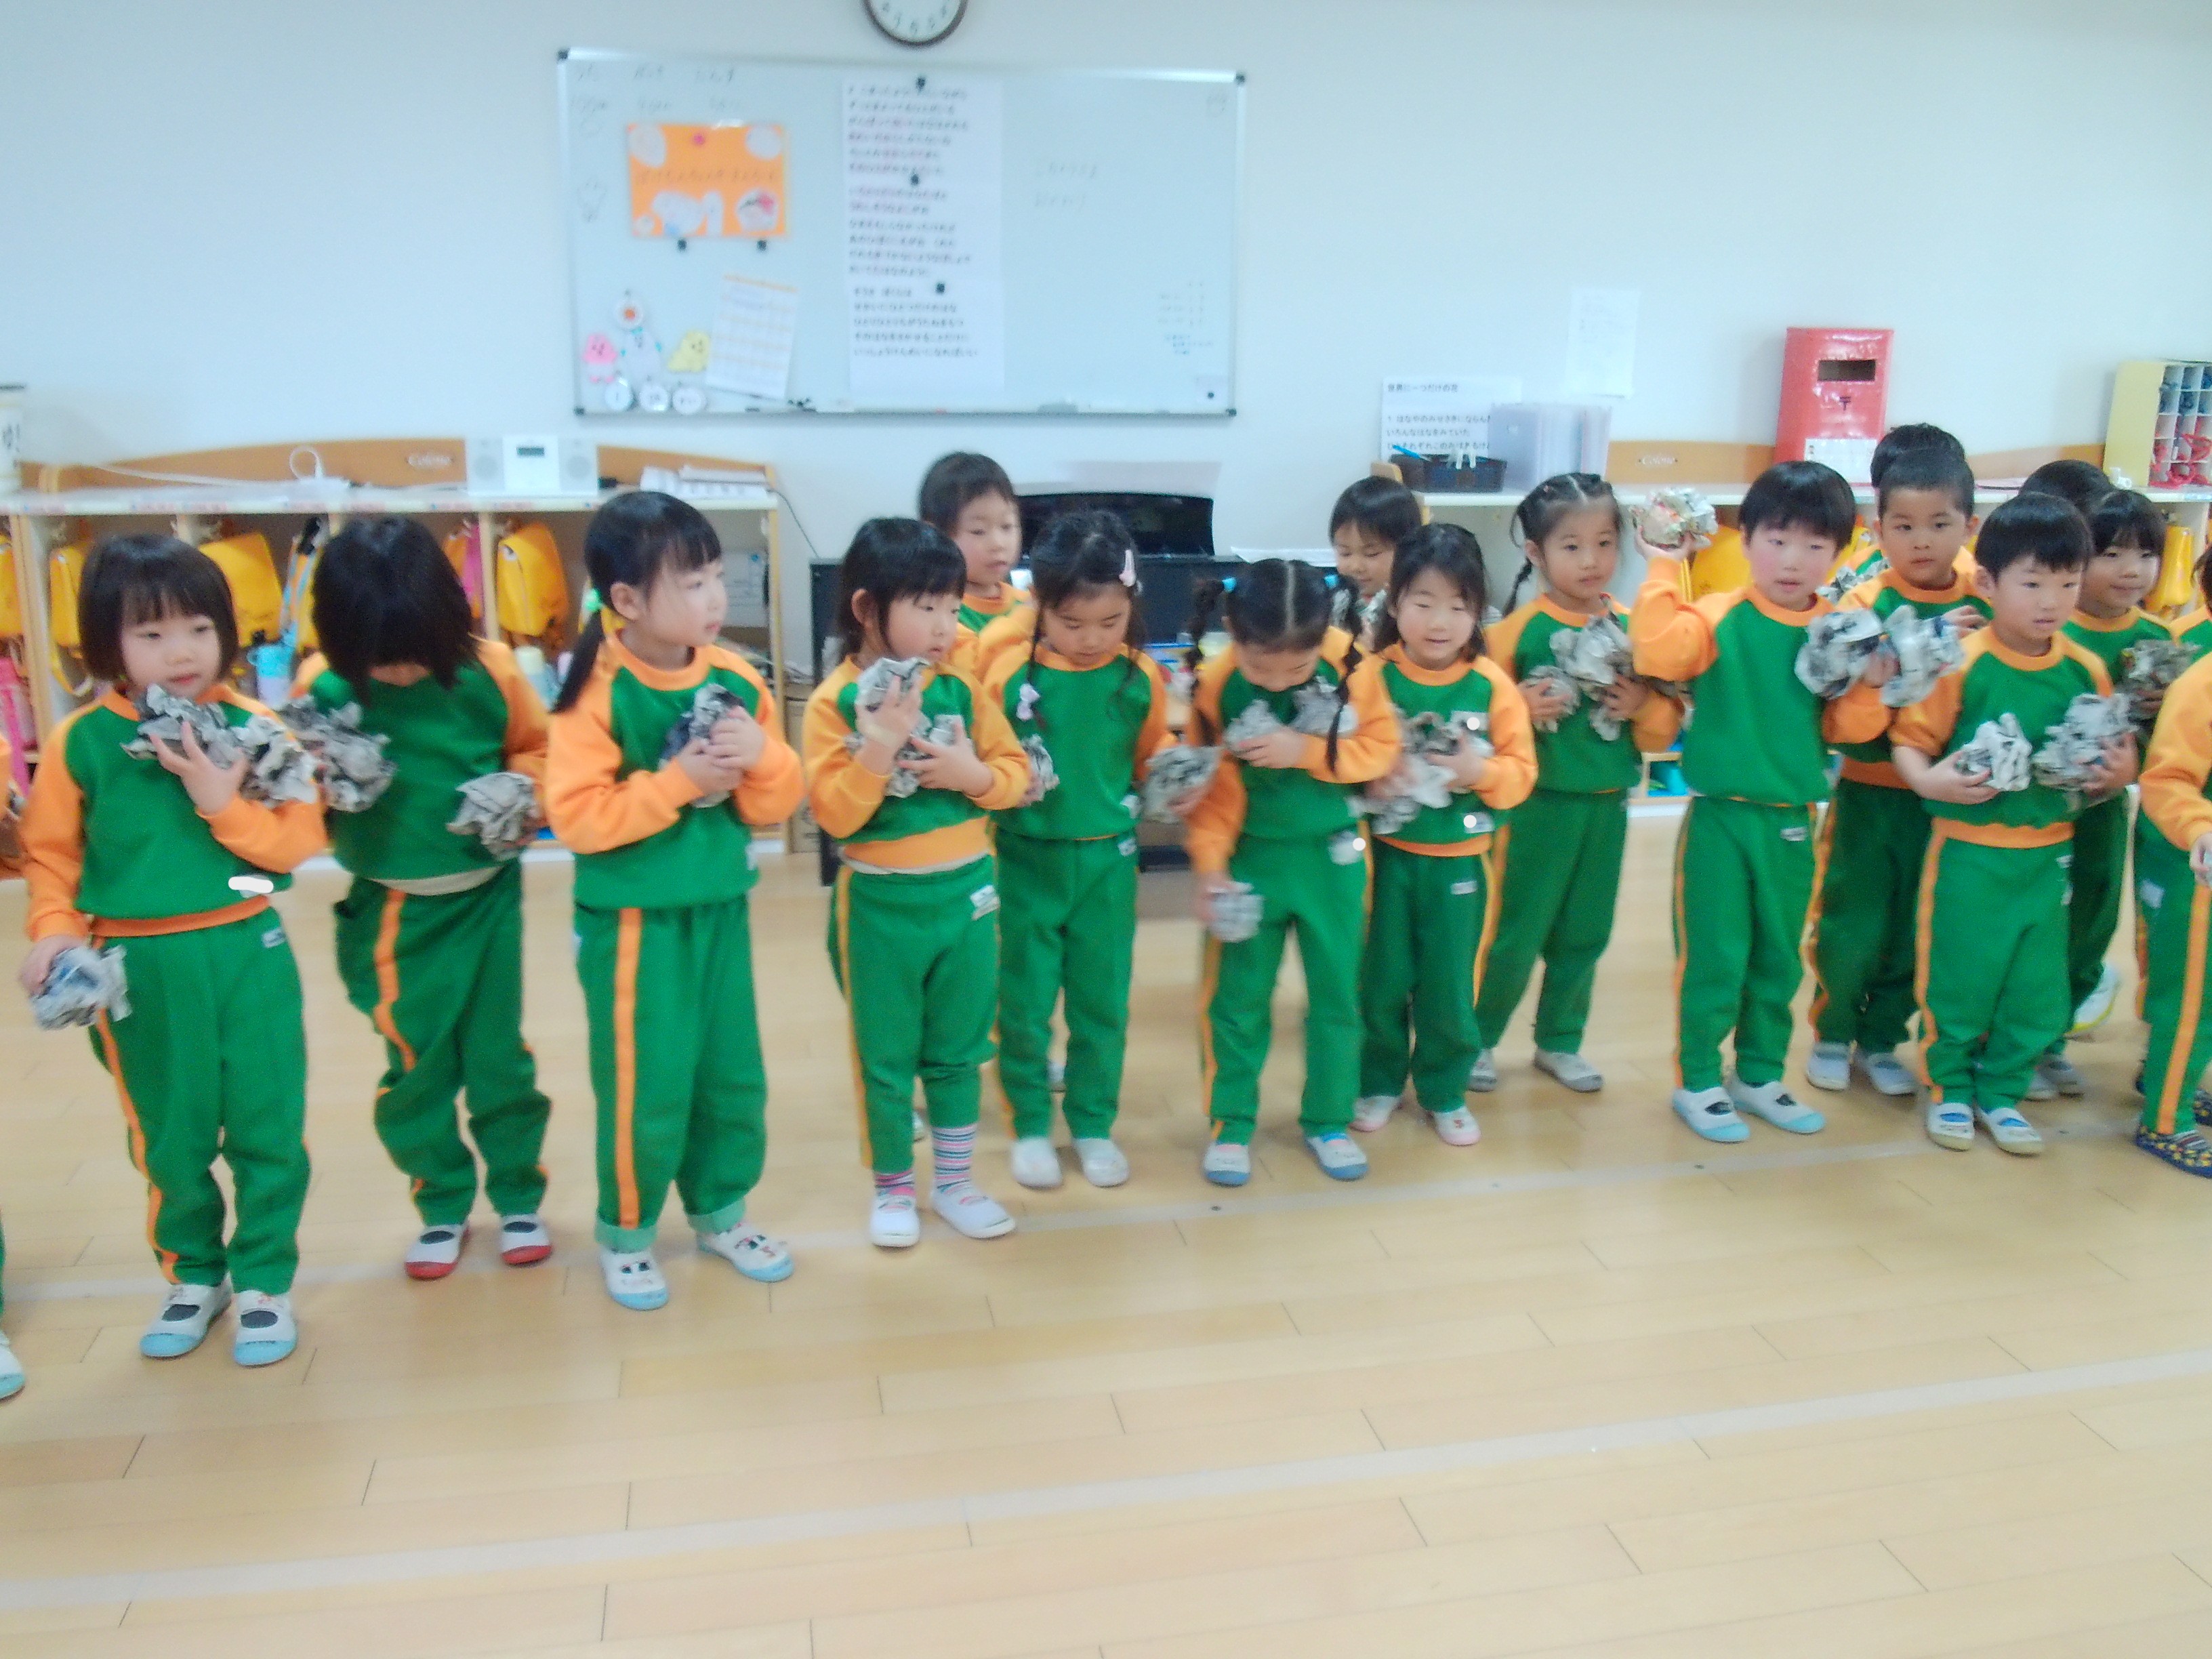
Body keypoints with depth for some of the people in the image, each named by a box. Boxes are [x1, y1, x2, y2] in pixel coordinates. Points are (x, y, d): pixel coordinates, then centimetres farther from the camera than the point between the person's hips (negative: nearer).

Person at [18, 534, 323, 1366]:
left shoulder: (255, 729, -6)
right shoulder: (80, 741, -6)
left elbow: (298, 841, -8)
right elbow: (50, 852, 1)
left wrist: (221, 800, -21)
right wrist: (54, 931, -13)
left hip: (247, 954, 0)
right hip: (138, 967, 0)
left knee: (267, 1128, 7)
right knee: (170, 1138, 15)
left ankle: (264, 1280, 24)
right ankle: (192, 1273, 35)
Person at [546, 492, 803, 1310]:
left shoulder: (735, 679, 0)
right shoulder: (596, 693, -15)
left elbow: (775, 804, 4)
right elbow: (576, 818, -20)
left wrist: (761, 756, -17)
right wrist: (679, 781, -23)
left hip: (722, 908, 5)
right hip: (633, 920, -5)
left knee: (733, 1077, 16)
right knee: (646, 1087, 4)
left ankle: (719, 1211, 36)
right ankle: (625, 1232, 26)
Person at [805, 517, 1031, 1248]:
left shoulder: (962, 688, -1)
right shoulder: (835, 702, -12)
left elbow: (1016, 772, 3)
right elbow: (834, 815, -16)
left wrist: (973, 773, -16)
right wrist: (877, 751, -29)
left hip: (966, 891, 3)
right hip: (880, 902, -3)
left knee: (958, 1048, 15)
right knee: (885, 1054, 10)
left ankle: (955, 1180, 31)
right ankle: (893, 1187, 28)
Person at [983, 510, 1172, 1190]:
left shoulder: (1142, 677, -5)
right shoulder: (1010, 672, -12)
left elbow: (1153, 753, 7)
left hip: (1108, 859, 2)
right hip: (1029, 858, -2)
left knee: (1102, 1001, 11)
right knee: (1025, 1001, 8)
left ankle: (1093, 1126, 28)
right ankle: (1030, 1126, 25)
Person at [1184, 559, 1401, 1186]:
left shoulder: (1347, 663, -15)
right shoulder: (1215, 684, -17)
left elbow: (1382, 747, -8)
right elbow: (1214, 786, -11)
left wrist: (1306, 752, -21)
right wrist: (1210, 864, -19)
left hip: (1333, 856, 1)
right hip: (1251, 859, -1)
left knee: (1336, 993, 11)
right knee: (1237, 997, 7)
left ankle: (1328, 1119, 28)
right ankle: (1230, 1123, 23)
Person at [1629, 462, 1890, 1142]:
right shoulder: (1720, 618, -11)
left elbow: (1846, 729, 4)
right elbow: (1656, 650, -30)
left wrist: (1869, 686, -13)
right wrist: (1663, 568, -27)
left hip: (1793, 819, 5)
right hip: (1721, 816, -5)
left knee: (1779, 960, 16)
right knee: (1713, 958, 3)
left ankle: (1760, 1076, 32)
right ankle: (1697, 1082, 18)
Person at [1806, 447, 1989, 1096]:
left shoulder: (1987, 605, 0)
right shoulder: (1864, 603, -8)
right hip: (1870, 792, -3)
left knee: (1917, 931, 12)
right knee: (1851, 923, 6)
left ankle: (1881, 1040, 30)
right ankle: (1832, 1035, 26)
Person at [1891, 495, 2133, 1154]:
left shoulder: (2086, 670, 1)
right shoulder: (1962, 664, -13)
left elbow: (2108, 755, 12)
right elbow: (1909, 740, -11)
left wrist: (2120, 771, -10)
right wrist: (1930, 781, -29)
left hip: (2047, 853, 5)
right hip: (1968, 851, -4)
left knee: (2037, 988, 11)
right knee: (1958, 977, 6)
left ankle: (2001, 1093, 30)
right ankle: (1949, 1089, 27)